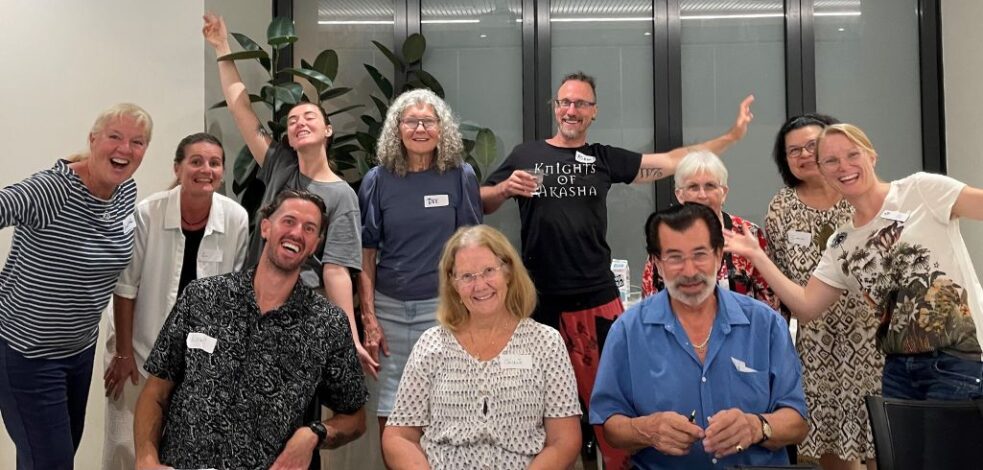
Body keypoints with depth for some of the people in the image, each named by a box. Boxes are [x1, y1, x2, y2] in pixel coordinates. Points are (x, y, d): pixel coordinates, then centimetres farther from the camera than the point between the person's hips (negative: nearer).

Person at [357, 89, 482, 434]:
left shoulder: (460, 176, 1)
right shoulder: (378, 180, 3)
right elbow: (366, 255, 4)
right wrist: (369, 318, -2)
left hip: (443, 306, -1)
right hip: (390, 307, 1)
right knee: (389, 414, 5)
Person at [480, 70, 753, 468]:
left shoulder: (605, 158, 10)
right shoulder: (525, 155, 7)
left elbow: (672, 162, 6)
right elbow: (481, 204, 8)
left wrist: (732, 136, 2)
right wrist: (505, 188, -13)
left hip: (598, 298, 1)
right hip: (541, 300, -1)